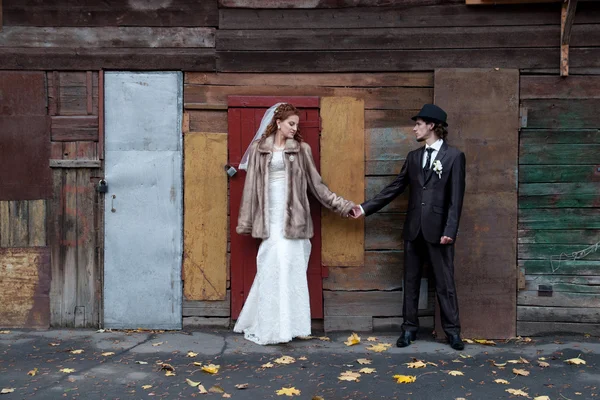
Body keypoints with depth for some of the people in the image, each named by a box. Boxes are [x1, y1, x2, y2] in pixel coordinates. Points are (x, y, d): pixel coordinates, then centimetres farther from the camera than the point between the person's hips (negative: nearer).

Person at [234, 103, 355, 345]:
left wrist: (342, 205, 6)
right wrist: (246, 222, 6)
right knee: (272, 270, -3)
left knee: (291, 270, -3)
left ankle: (288, 326, 8)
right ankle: (270, 328, 7)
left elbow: (316, 184, 10)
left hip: (293, 218, 0)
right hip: (270, 219, 0)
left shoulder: (301, 150, 8)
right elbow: (251, 186, 8)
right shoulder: (259, 149, 8)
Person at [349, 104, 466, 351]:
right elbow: (393, 189, 11)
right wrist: (365, 208, 7)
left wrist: (450, 230, -16)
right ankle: (409, 328, 19)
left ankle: (452, 331, 15)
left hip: (438, 229, -5)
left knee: (445, 282, 3)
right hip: (414, 228, 5)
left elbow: (456, 197, -8)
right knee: (411, 281, 9)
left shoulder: (454, 156, -3)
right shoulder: (413, 157, 11)